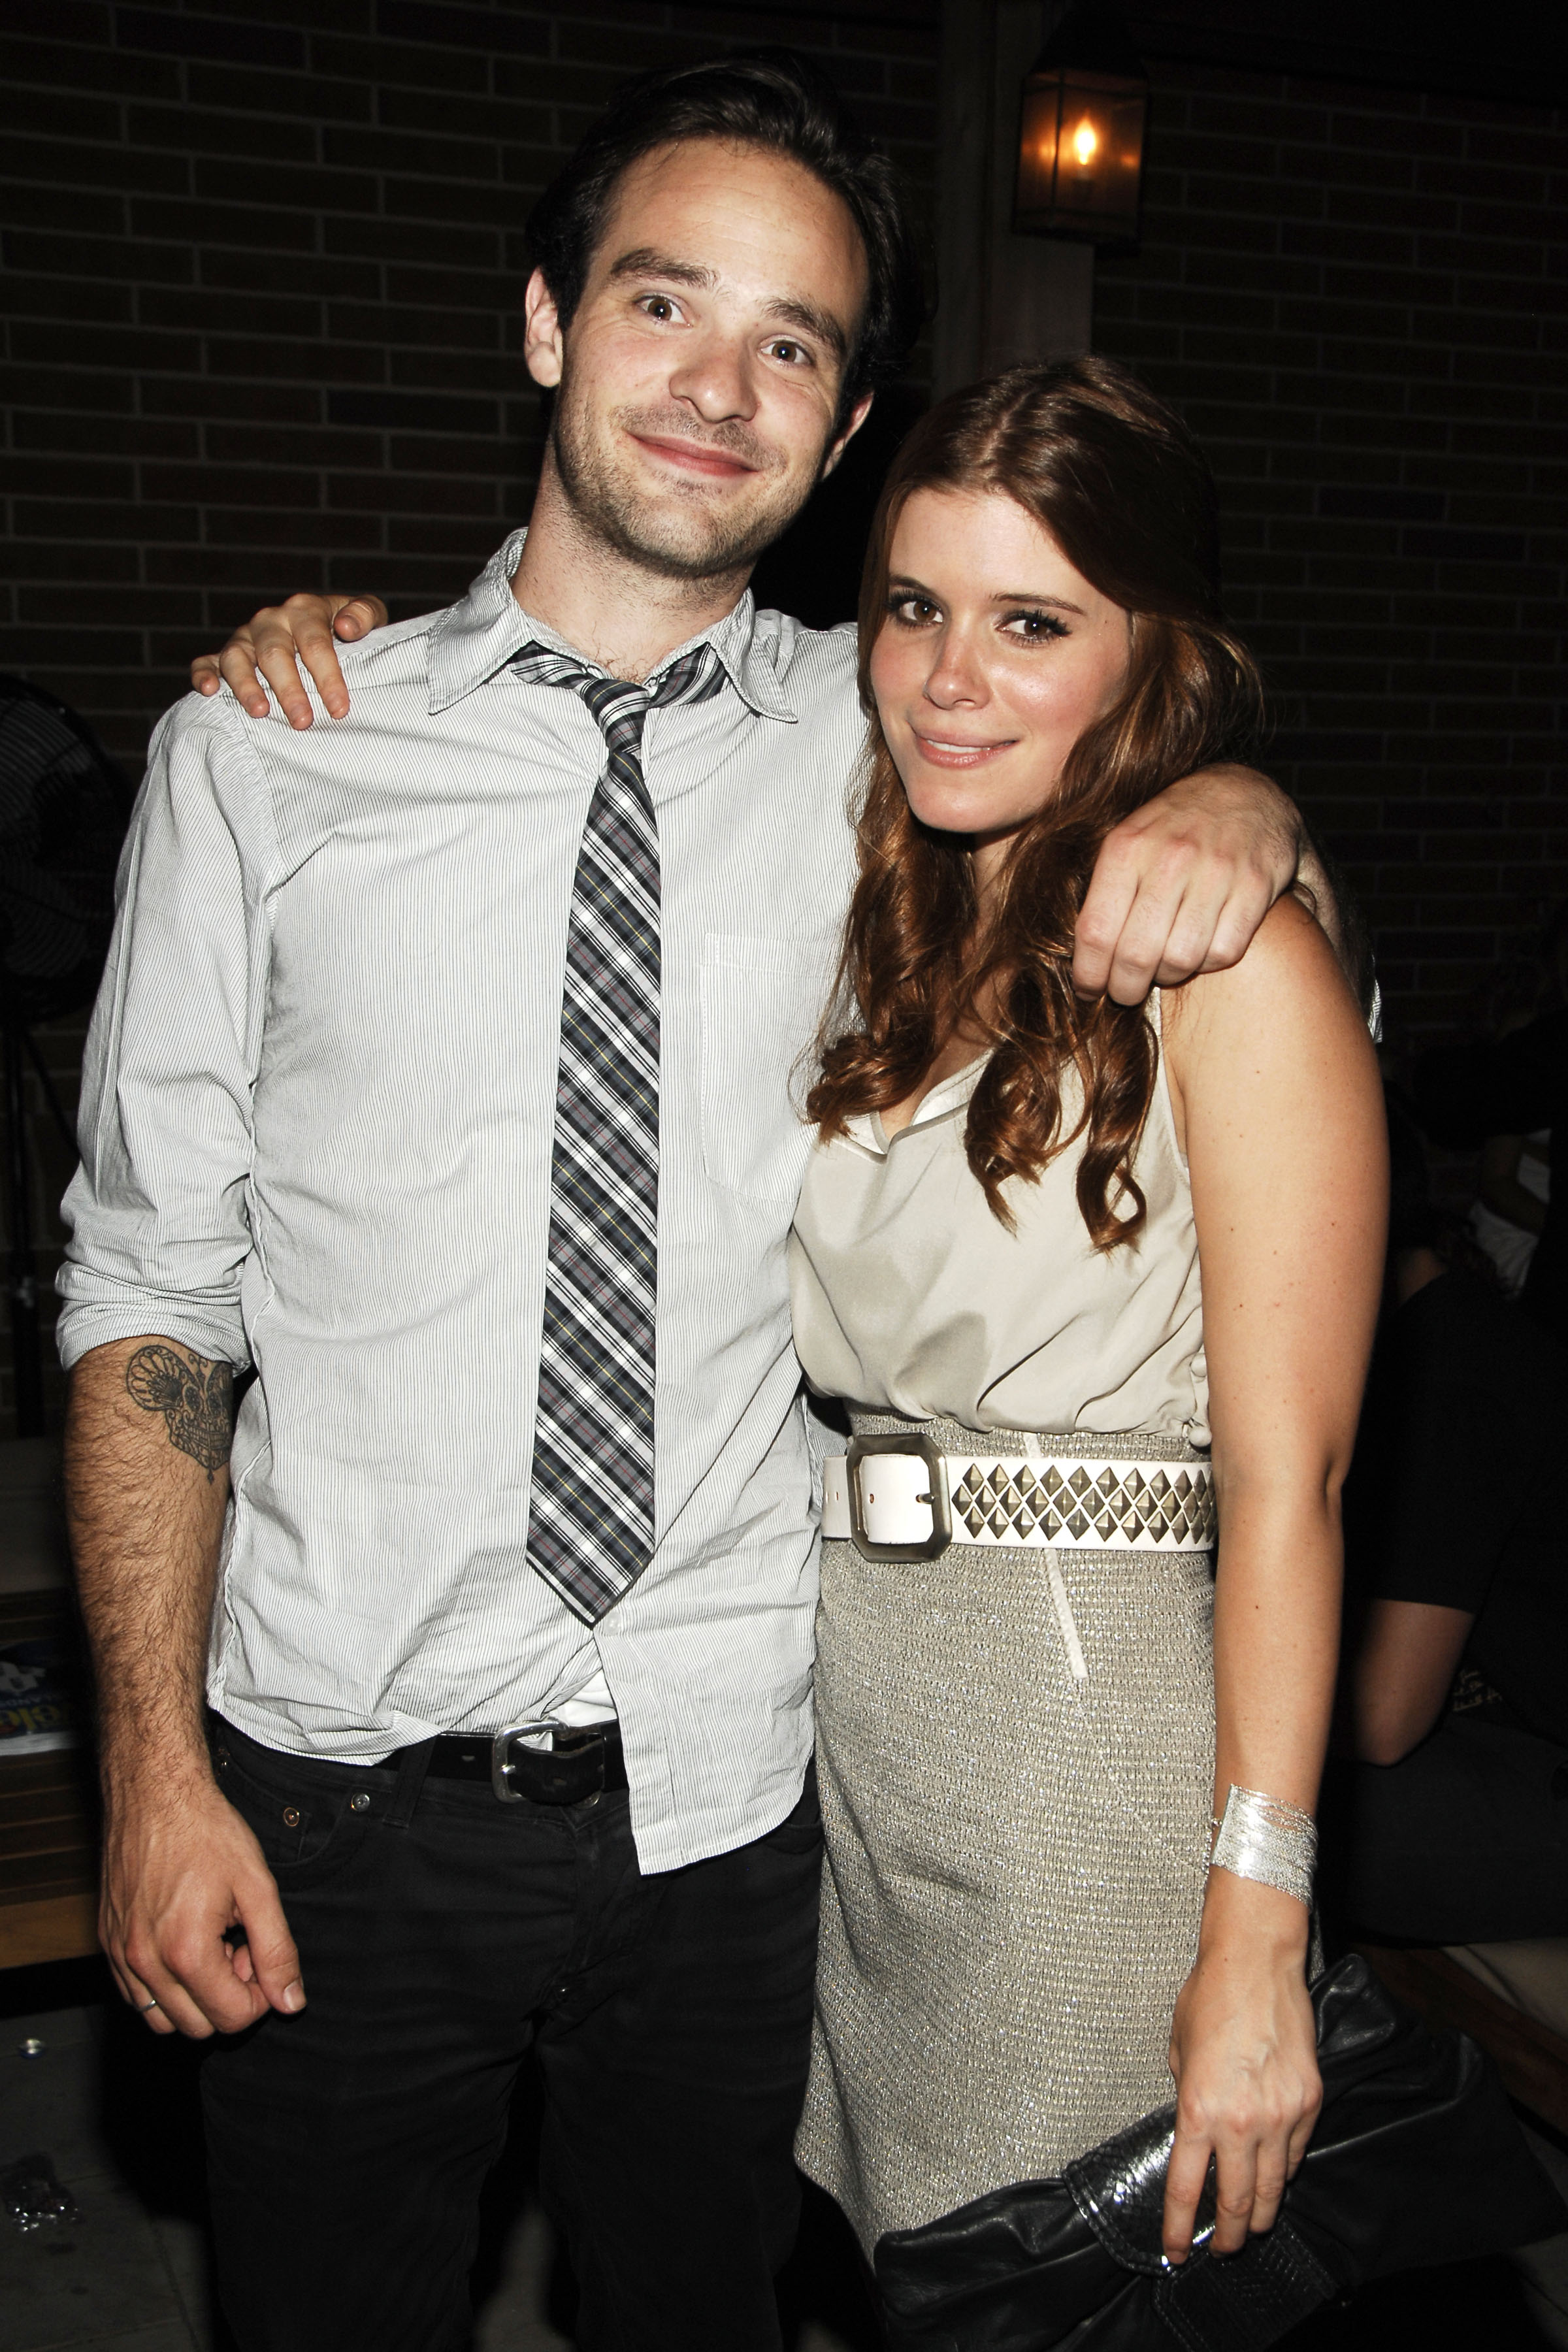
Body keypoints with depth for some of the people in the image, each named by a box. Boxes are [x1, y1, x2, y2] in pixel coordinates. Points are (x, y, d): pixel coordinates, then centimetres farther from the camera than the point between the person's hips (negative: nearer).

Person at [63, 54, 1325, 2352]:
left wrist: (1230, 801, -9)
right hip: (338, 1788, -1)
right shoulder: (264, 755, -4)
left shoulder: (884, 741, 0)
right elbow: (147, 1289, -2)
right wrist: (155, 1767, -7)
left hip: (727, 1788, 2)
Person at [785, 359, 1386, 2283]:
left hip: (1095, 1710, -6)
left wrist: (1258, 1938, -17)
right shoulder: (863, 913, 5)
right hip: (834, 1685, 6)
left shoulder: (1227, 961, -14)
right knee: (902, 2268, 22)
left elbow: (1285, 1481, -16)